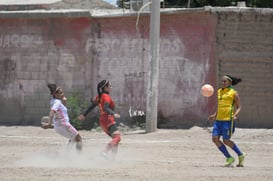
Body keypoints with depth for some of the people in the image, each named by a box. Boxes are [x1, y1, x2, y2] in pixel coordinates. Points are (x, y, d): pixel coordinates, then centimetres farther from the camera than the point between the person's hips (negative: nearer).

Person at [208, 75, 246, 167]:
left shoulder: (233, 93, -2)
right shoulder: (219, 92, 17)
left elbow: (239, 107, -2)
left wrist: (235, 115, -19)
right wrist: (214, 115, 19)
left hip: (228, 120, -7)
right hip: (218, 120, 7)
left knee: (226, 141, -6)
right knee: (215, 139, -4)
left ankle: (240, 155, 16)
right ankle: (229, 158, 7)